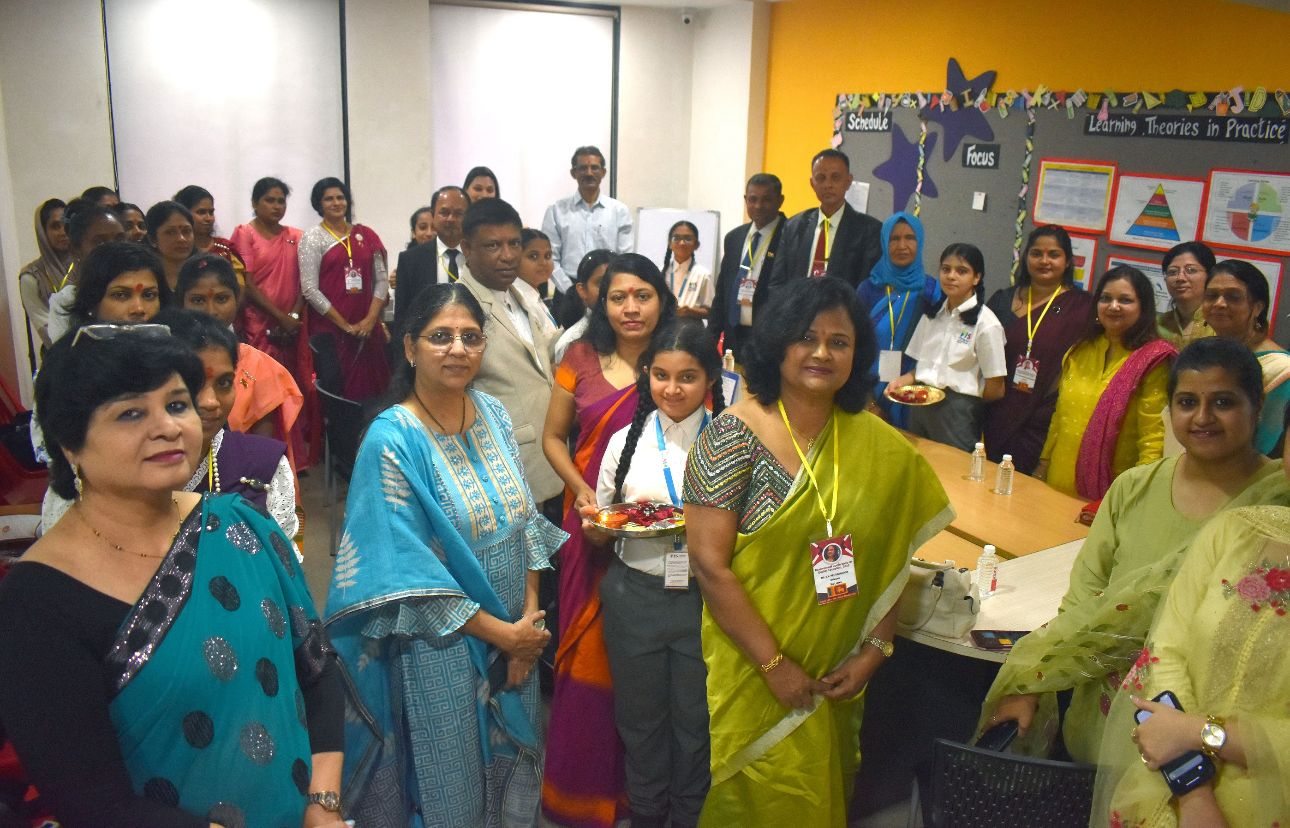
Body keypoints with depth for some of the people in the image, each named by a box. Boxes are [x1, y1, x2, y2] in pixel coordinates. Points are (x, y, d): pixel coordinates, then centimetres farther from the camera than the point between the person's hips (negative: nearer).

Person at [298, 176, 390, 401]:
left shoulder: (366, 235, 11)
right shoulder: (312, 237, 0)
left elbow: (382, 280, 8)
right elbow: (310, 289, -8)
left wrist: (371, 319, -7)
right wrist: (345, 326, -10)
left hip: (368, 328, 3)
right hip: (329, 329, -3)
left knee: (372, 389, 3)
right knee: (337, 392, -3)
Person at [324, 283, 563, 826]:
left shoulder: (493, 415, -1)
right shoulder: (392, 440, -19)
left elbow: (525, 519, 4)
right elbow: (407, 570, -20)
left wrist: (529, 617, -5)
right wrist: (498, 631, -16)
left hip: (514, 633, 6)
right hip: (442, 646, -5)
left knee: (510, 760, 23)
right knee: (449, 782, 14)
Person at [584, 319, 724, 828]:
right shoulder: (625, 442, 2)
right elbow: (601, 531, 9)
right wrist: (595, 525, -14)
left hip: (704, 596, -1)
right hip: (636, 593, 2)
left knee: (696, 717, 12)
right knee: (640, 714, 17)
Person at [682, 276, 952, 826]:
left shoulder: (878, 446, -2)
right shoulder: (733, 435, -15)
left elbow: (891, 558, 4)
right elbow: (709, 564, -17)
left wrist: (875, 649, -4)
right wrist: (774, 663, -16)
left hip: (837, 675, 4)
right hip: (754, 672, -4)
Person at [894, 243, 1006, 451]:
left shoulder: (985, 323, -9)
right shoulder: (932, 314, 8)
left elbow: (995, 390, -8)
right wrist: (905, 380, -3)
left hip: (957, 418, -5)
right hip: (920, 409, 5)